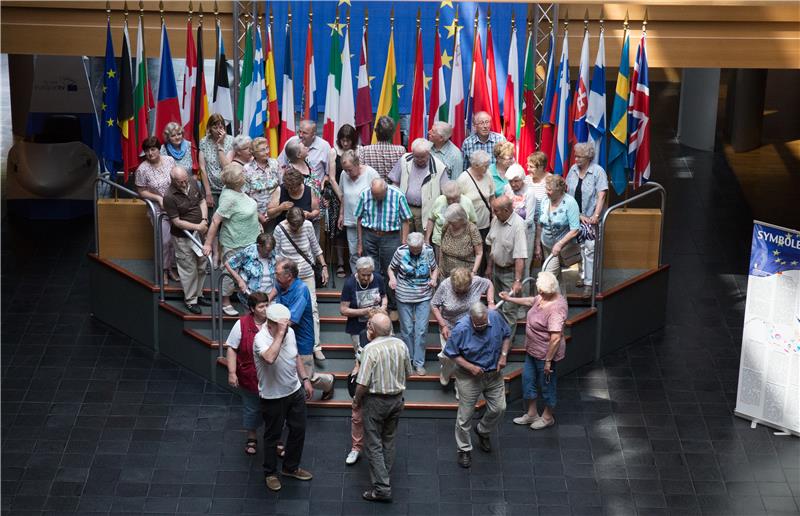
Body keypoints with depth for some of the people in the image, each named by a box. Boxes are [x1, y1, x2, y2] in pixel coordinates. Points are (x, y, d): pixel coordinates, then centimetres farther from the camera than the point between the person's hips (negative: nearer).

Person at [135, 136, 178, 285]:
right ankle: (163, 270, 13)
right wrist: (158, 198, -19)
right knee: (165, 240, -6)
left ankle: (170, 267, 26)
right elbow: (142, 192, -8)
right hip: (159, 209, -4)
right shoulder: (142, 169, -15)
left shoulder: (169, 160, -4)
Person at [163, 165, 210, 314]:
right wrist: (197, 227, -23)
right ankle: (190, 300, 19)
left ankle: (198, 294, 36)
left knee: (201, 265, 18)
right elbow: (177, 222, -21)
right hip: (183, 238, -6)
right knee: (189, 269, 4)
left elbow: (202, 201, 8)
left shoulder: (193, 183, -4)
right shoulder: (170, 197, -24)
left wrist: (204, 220, -8)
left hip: (199, 234, 6)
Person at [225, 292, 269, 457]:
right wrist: (232, 373, -14)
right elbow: (231, 349, -8)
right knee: (251, 409, 16)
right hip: (250, 378, -1)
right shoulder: (242, 325, -13)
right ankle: (251, 438, 37)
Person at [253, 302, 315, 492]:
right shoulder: (261, 339, -28)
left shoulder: (290, 332, -6)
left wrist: (305, 379, 11)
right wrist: (280, 333, -44)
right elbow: (270, 358, -49)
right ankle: (270, 473, 30)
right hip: (273, 397, -6)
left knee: (298, 430, 18)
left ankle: (291, 467, 38)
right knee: (272, 436, 11)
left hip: (295, 391, 7)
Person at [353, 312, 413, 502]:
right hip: (397, 399, 6)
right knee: (389, 441, 20)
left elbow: (363, 383, -22)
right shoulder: (401, 345, -5)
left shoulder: (371, 349, -23)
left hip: (376, 401, -6)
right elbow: (408, 373, 8)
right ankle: (385, 478, 32)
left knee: (374, 444, 2)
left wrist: (357, 400, -5)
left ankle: (382, 488, -2)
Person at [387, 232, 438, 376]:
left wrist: (434, 279, -11)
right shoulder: (401, 252, -10)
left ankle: (419, 362, 10)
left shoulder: (428, 251, -6)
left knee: (421, 330, -1)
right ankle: (407, 359, 26)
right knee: (407, 329, 8)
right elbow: (391, 268, 3)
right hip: (404, 296, 0)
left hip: (424, 296, 0)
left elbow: (434, 268, 9)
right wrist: (392, 278, -18)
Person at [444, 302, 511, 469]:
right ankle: (464, 450, 22)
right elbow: (451, 353, -15)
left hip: (494, 373, 4)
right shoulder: (461, 329, -26)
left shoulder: (496, 317, -15)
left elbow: (506, 335, 5)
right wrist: (470, 367, -23)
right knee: (465, 415, 3)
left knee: (499, 408, 10)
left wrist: (503, 355, -9)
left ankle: (482, 431, 40)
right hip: (469, 378, -4)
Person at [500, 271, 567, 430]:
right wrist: (510, 299, 29)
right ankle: (531, 414, 38)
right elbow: (531, 301, 20)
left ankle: (547, 417, 33)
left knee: (546, 385, 11)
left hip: (545, 354, -10)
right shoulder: (543, 298, -5)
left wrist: (548, 360, -27)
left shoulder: (555, 309, -33)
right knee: (528, 378, 20)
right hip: (533, 351, 10)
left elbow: (556, 338, -33)